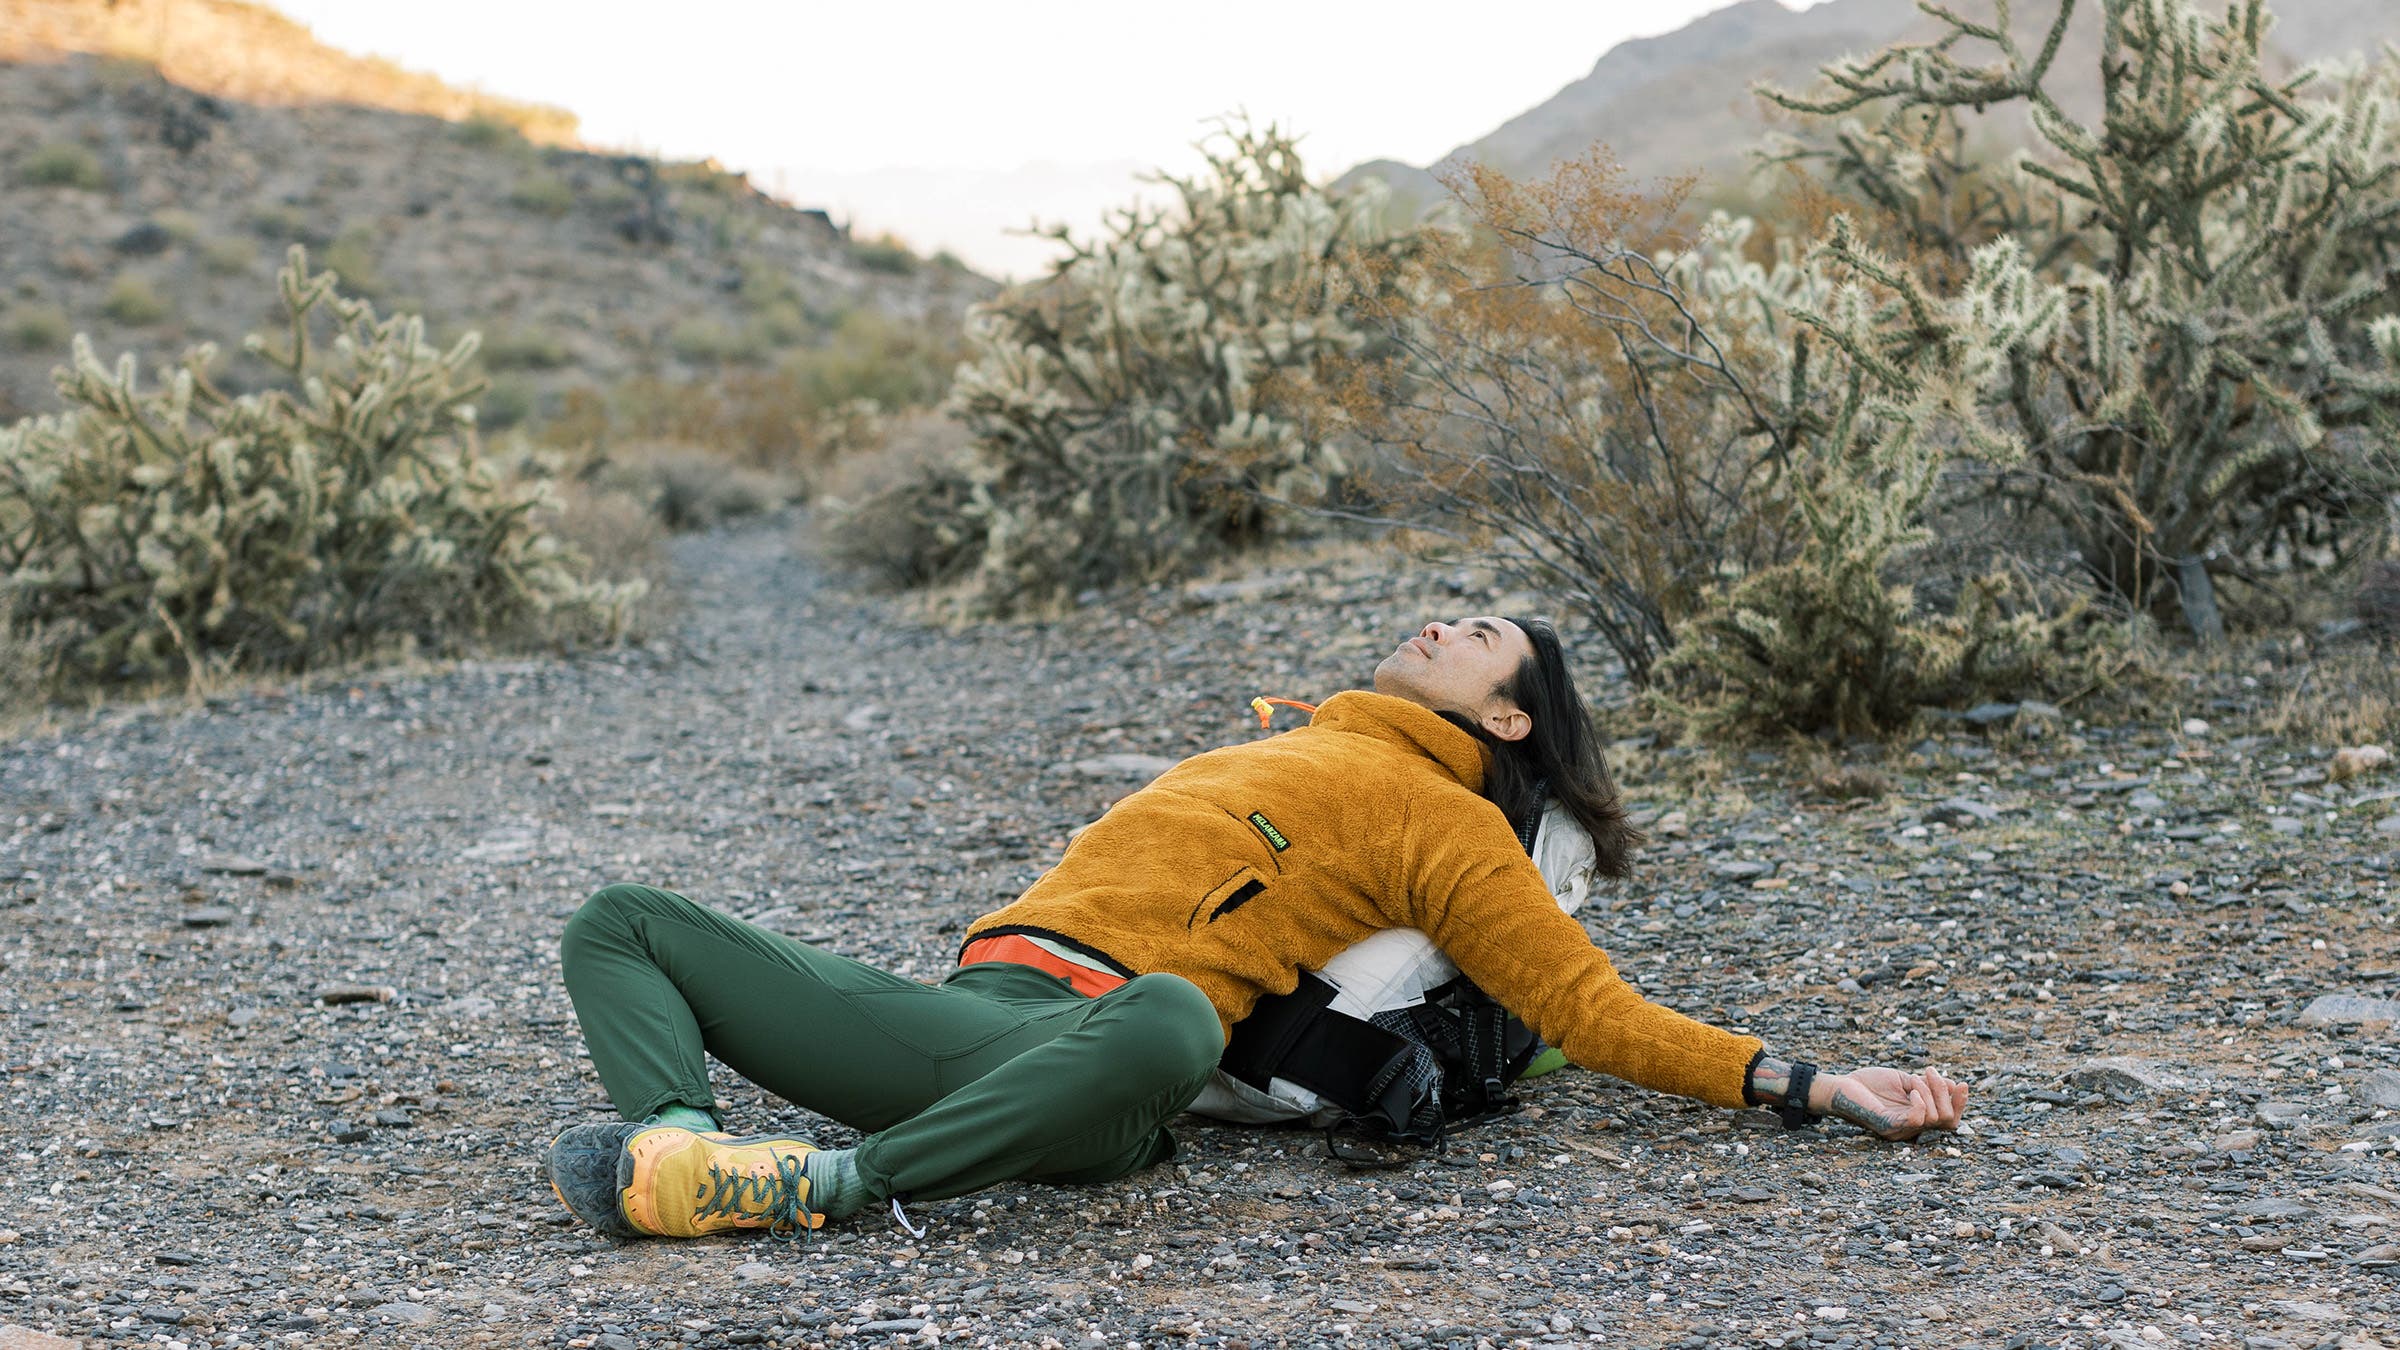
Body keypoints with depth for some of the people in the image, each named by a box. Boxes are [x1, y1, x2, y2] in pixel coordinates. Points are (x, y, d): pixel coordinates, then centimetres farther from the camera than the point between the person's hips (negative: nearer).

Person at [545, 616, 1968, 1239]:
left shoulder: (1447, 820, 12)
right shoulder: (1287, 746, 32)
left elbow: (1592, 1009, 7)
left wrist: (1803, 1084, 1)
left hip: (1088, 1034, -8)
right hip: (966, 998, 8)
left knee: (1164, 1023, -45)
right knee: (625, 925, 3)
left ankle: (827, 1181, -37)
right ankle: (681, 1137, -26)